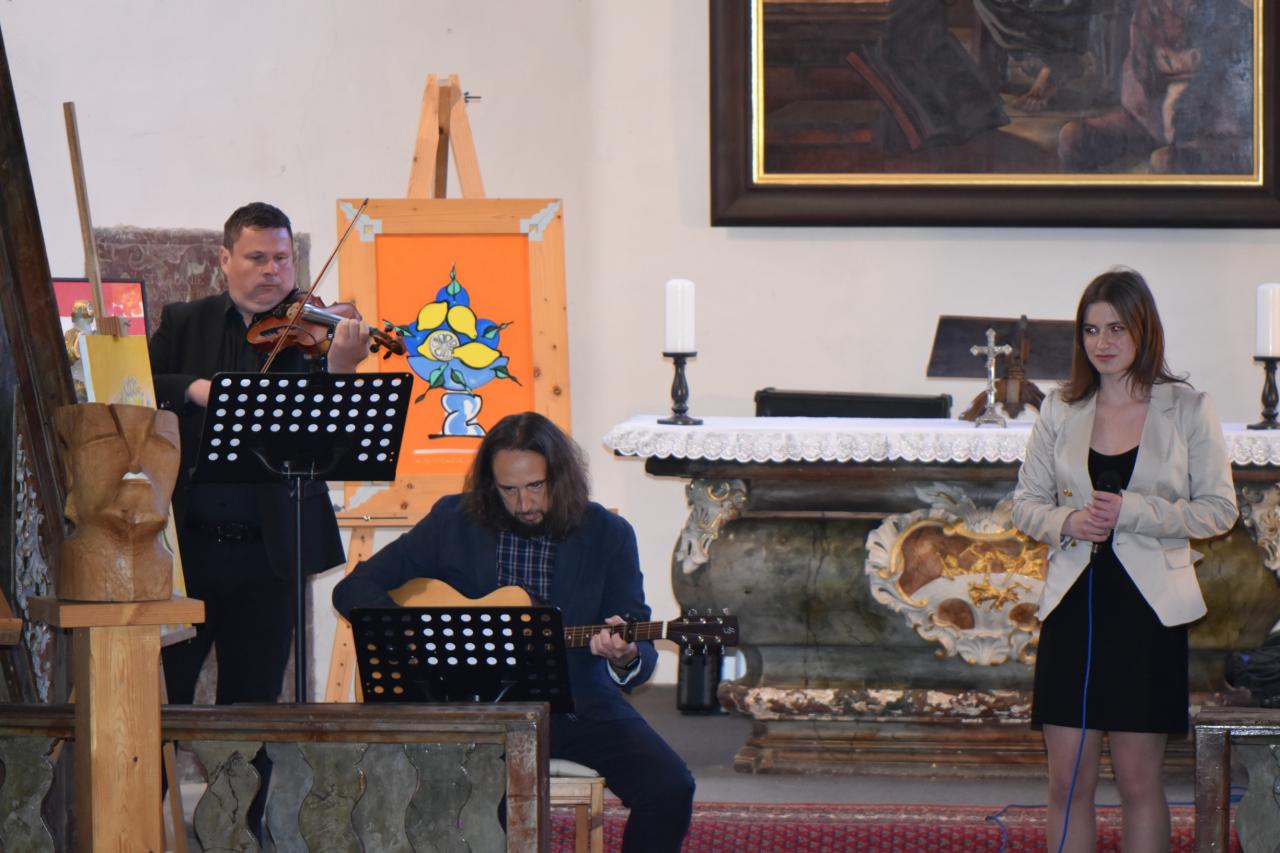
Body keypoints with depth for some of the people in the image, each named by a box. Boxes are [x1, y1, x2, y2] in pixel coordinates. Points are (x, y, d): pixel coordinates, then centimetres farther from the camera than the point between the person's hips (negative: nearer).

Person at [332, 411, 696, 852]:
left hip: (577, 704, 1)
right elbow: (353, 589, 3)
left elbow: (642, 653, 2)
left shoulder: (608, 535, 2)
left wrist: (625, 658, -24)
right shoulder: (453, 522, 2)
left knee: (668, 787, -23)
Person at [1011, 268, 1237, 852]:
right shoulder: (1060, 411, 8)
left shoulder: (1187, 410, 0)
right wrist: (1067, 523, -10)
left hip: (1148, 608, -2)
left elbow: (1219, 510, -1)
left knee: (1139, 779, 0)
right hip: (1073, 603, 3)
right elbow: (1026, 503, 13)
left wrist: (1133, 512, -14)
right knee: (1067, 781, 1)